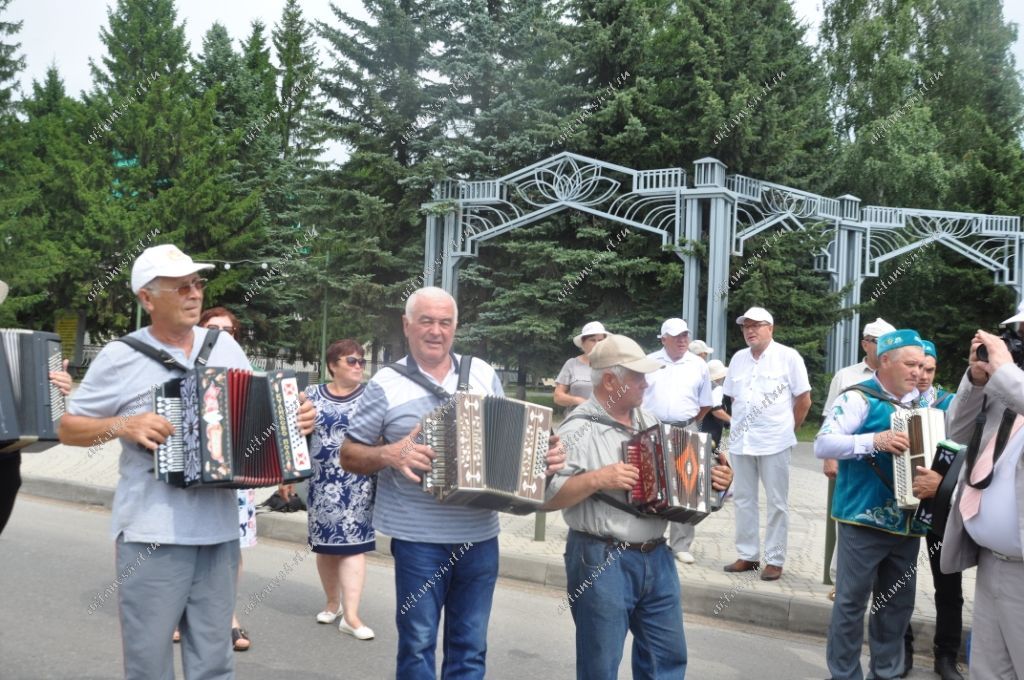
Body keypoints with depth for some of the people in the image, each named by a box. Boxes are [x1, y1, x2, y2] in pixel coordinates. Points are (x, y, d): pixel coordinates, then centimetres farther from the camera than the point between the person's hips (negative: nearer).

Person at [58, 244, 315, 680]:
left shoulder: (225, 346, 7)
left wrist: (294, 419, -3)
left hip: (219, 530, 3)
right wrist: (123, 426, -15)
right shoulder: (120, 356, -4)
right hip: (152, 534, -3)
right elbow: (68, 429, 3)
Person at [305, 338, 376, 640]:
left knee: (353, 543, -6)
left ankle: (351, 615, -7)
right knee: (325, 543, 9)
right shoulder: (312, 395, 7)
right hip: (321, 482, 2)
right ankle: (333, 602, 28)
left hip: (358, 483, -2)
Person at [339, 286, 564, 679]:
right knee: (418, 643, 7)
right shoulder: (387, 384, -4)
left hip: (480, 536, 3)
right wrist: (389, 455, -20)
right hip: (419, 539, -3)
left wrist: (543, 457, -4)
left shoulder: (484, 375, 6)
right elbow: (349, 456, -1)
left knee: (470, 647, 12)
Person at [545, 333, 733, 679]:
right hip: (601, 562, -7)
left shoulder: (649, 419, 10)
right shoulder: (578, 430, -12)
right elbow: (546, 497, -17)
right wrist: (597, 479, -27)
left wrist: (712, 477, 3)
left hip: (657, 557, 7)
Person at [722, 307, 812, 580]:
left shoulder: (788, 357, -4)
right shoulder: (738, 358, 11)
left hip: (775, 442, -5)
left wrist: (788, 430, 4)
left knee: (777, 503, 2)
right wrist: (740, 426, 11)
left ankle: (775, 560, 8)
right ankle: (747, 555, 19)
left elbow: (804, 400, -1)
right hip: (740, 441, 5)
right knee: (743, 500, 9)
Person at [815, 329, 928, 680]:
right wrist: (874, 441, -30)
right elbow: (822, 444, -19)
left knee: (898, 602, 15)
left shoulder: (918, 404, 13)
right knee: (852, 600, 0)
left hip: (908, 521, 7)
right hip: (864, 519, -7)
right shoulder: (859, 398, -10)